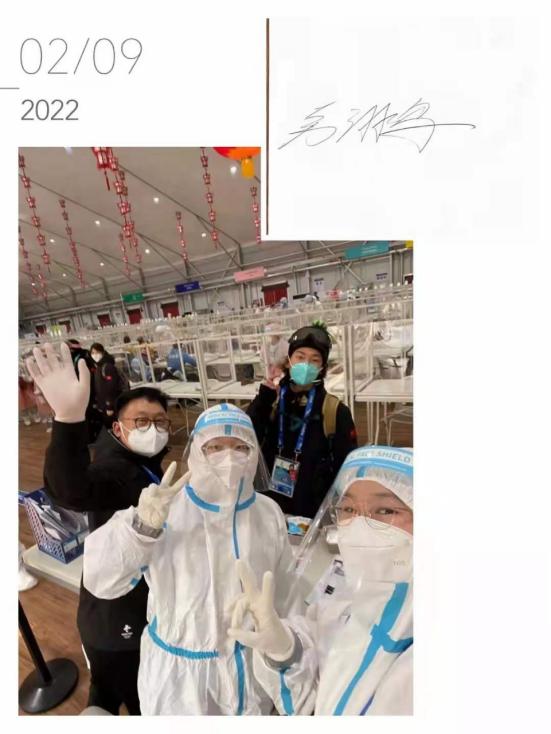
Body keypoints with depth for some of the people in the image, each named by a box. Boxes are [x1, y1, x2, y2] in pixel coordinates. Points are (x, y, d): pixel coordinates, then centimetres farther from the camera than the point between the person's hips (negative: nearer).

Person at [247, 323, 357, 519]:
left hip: (315, 514, -2)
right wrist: (264, 398, -23)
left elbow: (346, 468, -7)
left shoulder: (336, 412, -13)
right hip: (270, 508, 3)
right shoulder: (269, 402, -5)